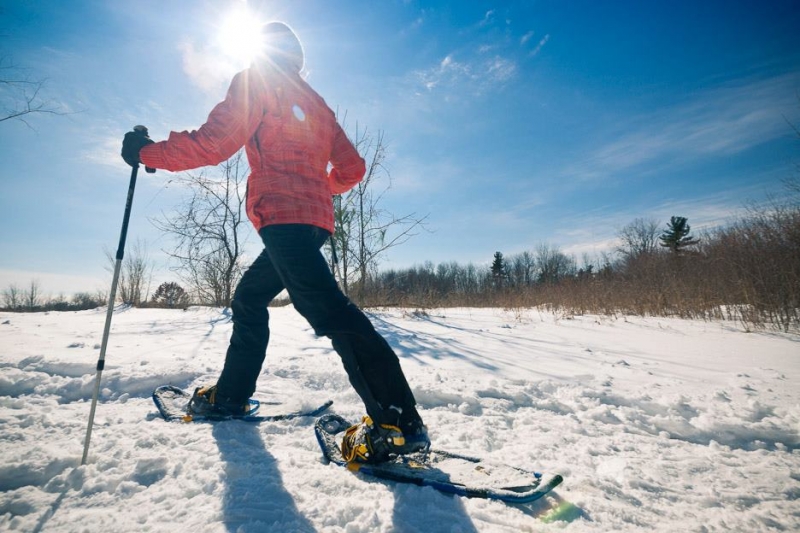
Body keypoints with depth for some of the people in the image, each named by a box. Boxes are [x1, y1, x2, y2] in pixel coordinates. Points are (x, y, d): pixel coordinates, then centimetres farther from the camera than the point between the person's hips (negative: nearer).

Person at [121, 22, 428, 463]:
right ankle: (230, 395, 28)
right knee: (249, 298, 18)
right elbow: (351, 169, 21)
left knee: (325, 307, -20)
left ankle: (399, 422, -22)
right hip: (314, 217, 9)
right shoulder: (317, 104, 28)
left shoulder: (256, 80, 10)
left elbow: (213, 143, -3)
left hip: (282, 215, -8)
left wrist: (147, 152, 10)